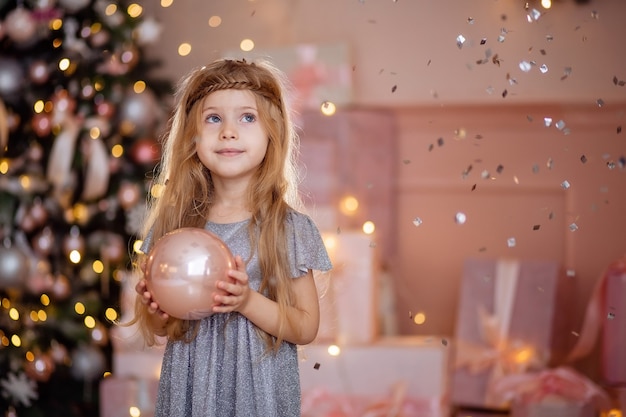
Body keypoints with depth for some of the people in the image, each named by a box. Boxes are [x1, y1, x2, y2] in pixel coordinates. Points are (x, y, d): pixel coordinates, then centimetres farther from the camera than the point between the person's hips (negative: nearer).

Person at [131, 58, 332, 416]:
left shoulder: (289, 227, -7)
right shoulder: (172, 222, -2)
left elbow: (306, 327, -6)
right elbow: (155, 330, 6)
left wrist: (248, 302, -20)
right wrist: (157, 311, -15)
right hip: (189, 387, 2)